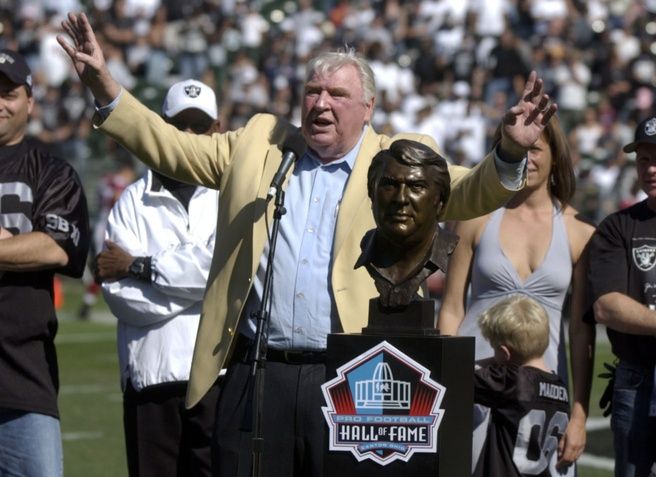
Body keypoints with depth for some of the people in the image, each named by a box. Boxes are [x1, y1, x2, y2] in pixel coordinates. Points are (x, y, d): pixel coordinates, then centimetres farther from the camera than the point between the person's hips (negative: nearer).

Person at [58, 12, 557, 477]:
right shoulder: (259, 141, 14)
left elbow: (469, 192, -6)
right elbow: (174, 149, 15)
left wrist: (510, 153, -26)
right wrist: (104, 84, 6)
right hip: (255, 374, 2)